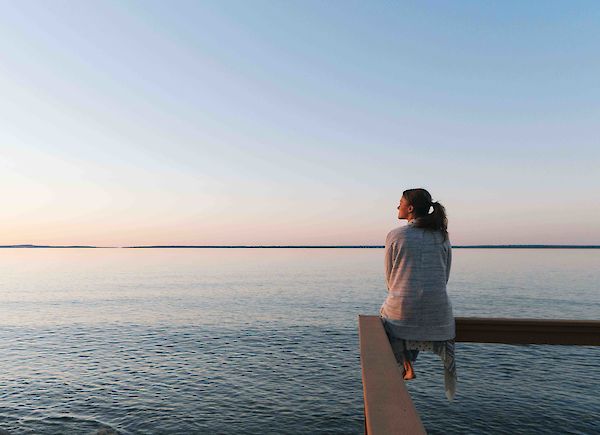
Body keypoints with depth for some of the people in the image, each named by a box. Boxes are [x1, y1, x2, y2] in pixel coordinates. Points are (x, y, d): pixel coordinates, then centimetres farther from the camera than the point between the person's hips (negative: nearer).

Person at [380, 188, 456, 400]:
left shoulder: (395, 235, -6)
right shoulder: (442, 236, 4)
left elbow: (389, 278, 1)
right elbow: (445, 277, 9)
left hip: (402, 309, -3)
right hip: (437, 310, 3)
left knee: (385, 314, 31)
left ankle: (406, 365, 30)